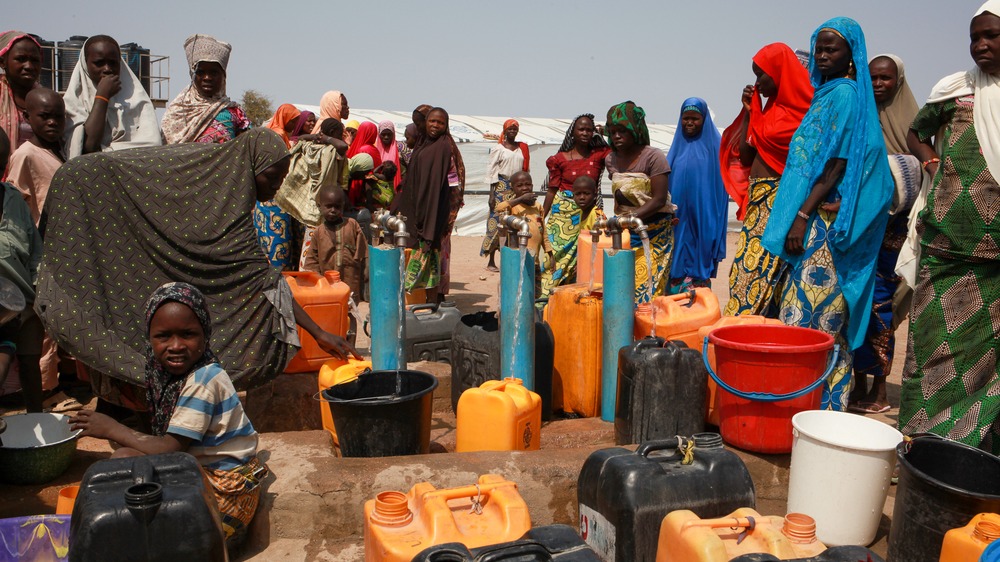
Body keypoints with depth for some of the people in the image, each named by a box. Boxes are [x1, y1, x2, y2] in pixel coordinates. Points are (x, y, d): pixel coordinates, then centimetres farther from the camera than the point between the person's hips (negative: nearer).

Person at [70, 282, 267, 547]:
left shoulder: (203, 381, -22)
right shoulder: (183, 371, 4)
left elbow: (169, 449, -21)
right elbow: (173, 443, 8)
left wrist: (113, 430, -11)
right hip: (204, 470, 9)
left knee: (124, 459, -14)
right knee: (125, 455, 10)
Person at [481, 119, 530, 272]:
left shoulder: (522, 148, 13)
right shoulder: (498, 148, 1)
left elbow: (526, 170, 15)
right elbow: (491, 171, -2)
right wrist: (491, 194, -8)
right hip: (501, 186, -4)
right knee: (496, 221, -6)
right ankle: (491, 262, -2)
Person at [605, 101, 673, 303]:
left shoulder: (653, 157, -11)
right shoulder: (610, 160, 8)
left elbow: (659, 200, -17)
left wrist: (632, 217, -27)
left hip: (653, 233, -5)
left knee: (647, 288, -8)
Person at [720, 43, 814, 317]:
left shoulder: (801, 109, -7)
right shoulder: (768, 108, 17)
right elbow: (744, 156, 15)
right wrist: (748, 112, 11)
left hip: (779, 201, -8)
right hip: (756, 201, 8)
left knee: (761, 267, -7)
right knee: (744, 270, 5)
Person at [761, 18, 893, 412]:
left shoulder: (844, 94, -9)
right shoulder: (827, 93, 19)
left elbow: (837, 165, -16)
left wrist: (802, 216, -19)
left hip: (824, 217, -9)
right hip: (815, 217, 9)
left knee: (811, 307, -8)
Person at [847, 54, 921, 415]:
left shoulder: (910, 122, 3)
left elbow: (918, 176, -1)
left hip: (890, 226, -3)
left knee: (878, 302, -4)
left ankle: (879, 388, 5)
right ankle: (859, 383, 11)